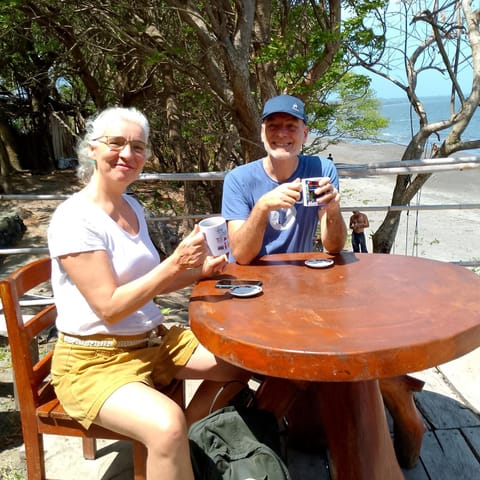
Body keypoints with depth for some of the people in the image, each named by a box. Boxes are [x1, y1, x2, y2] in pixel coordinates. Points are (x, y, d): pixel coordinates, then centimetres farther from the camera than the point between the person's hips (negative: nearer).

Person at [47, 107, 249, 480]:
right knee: (167, 424, -34)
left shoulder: (133, 208, 7)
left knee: (244, 361, 5)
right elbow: (110, 307, -21)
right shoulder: (74, 218, -17)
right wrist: (175, 264, -27)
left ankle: (186, 445, 18)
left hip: (155, 341, 8)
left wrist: (198, 271, 0)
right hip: (94, 362, -8)